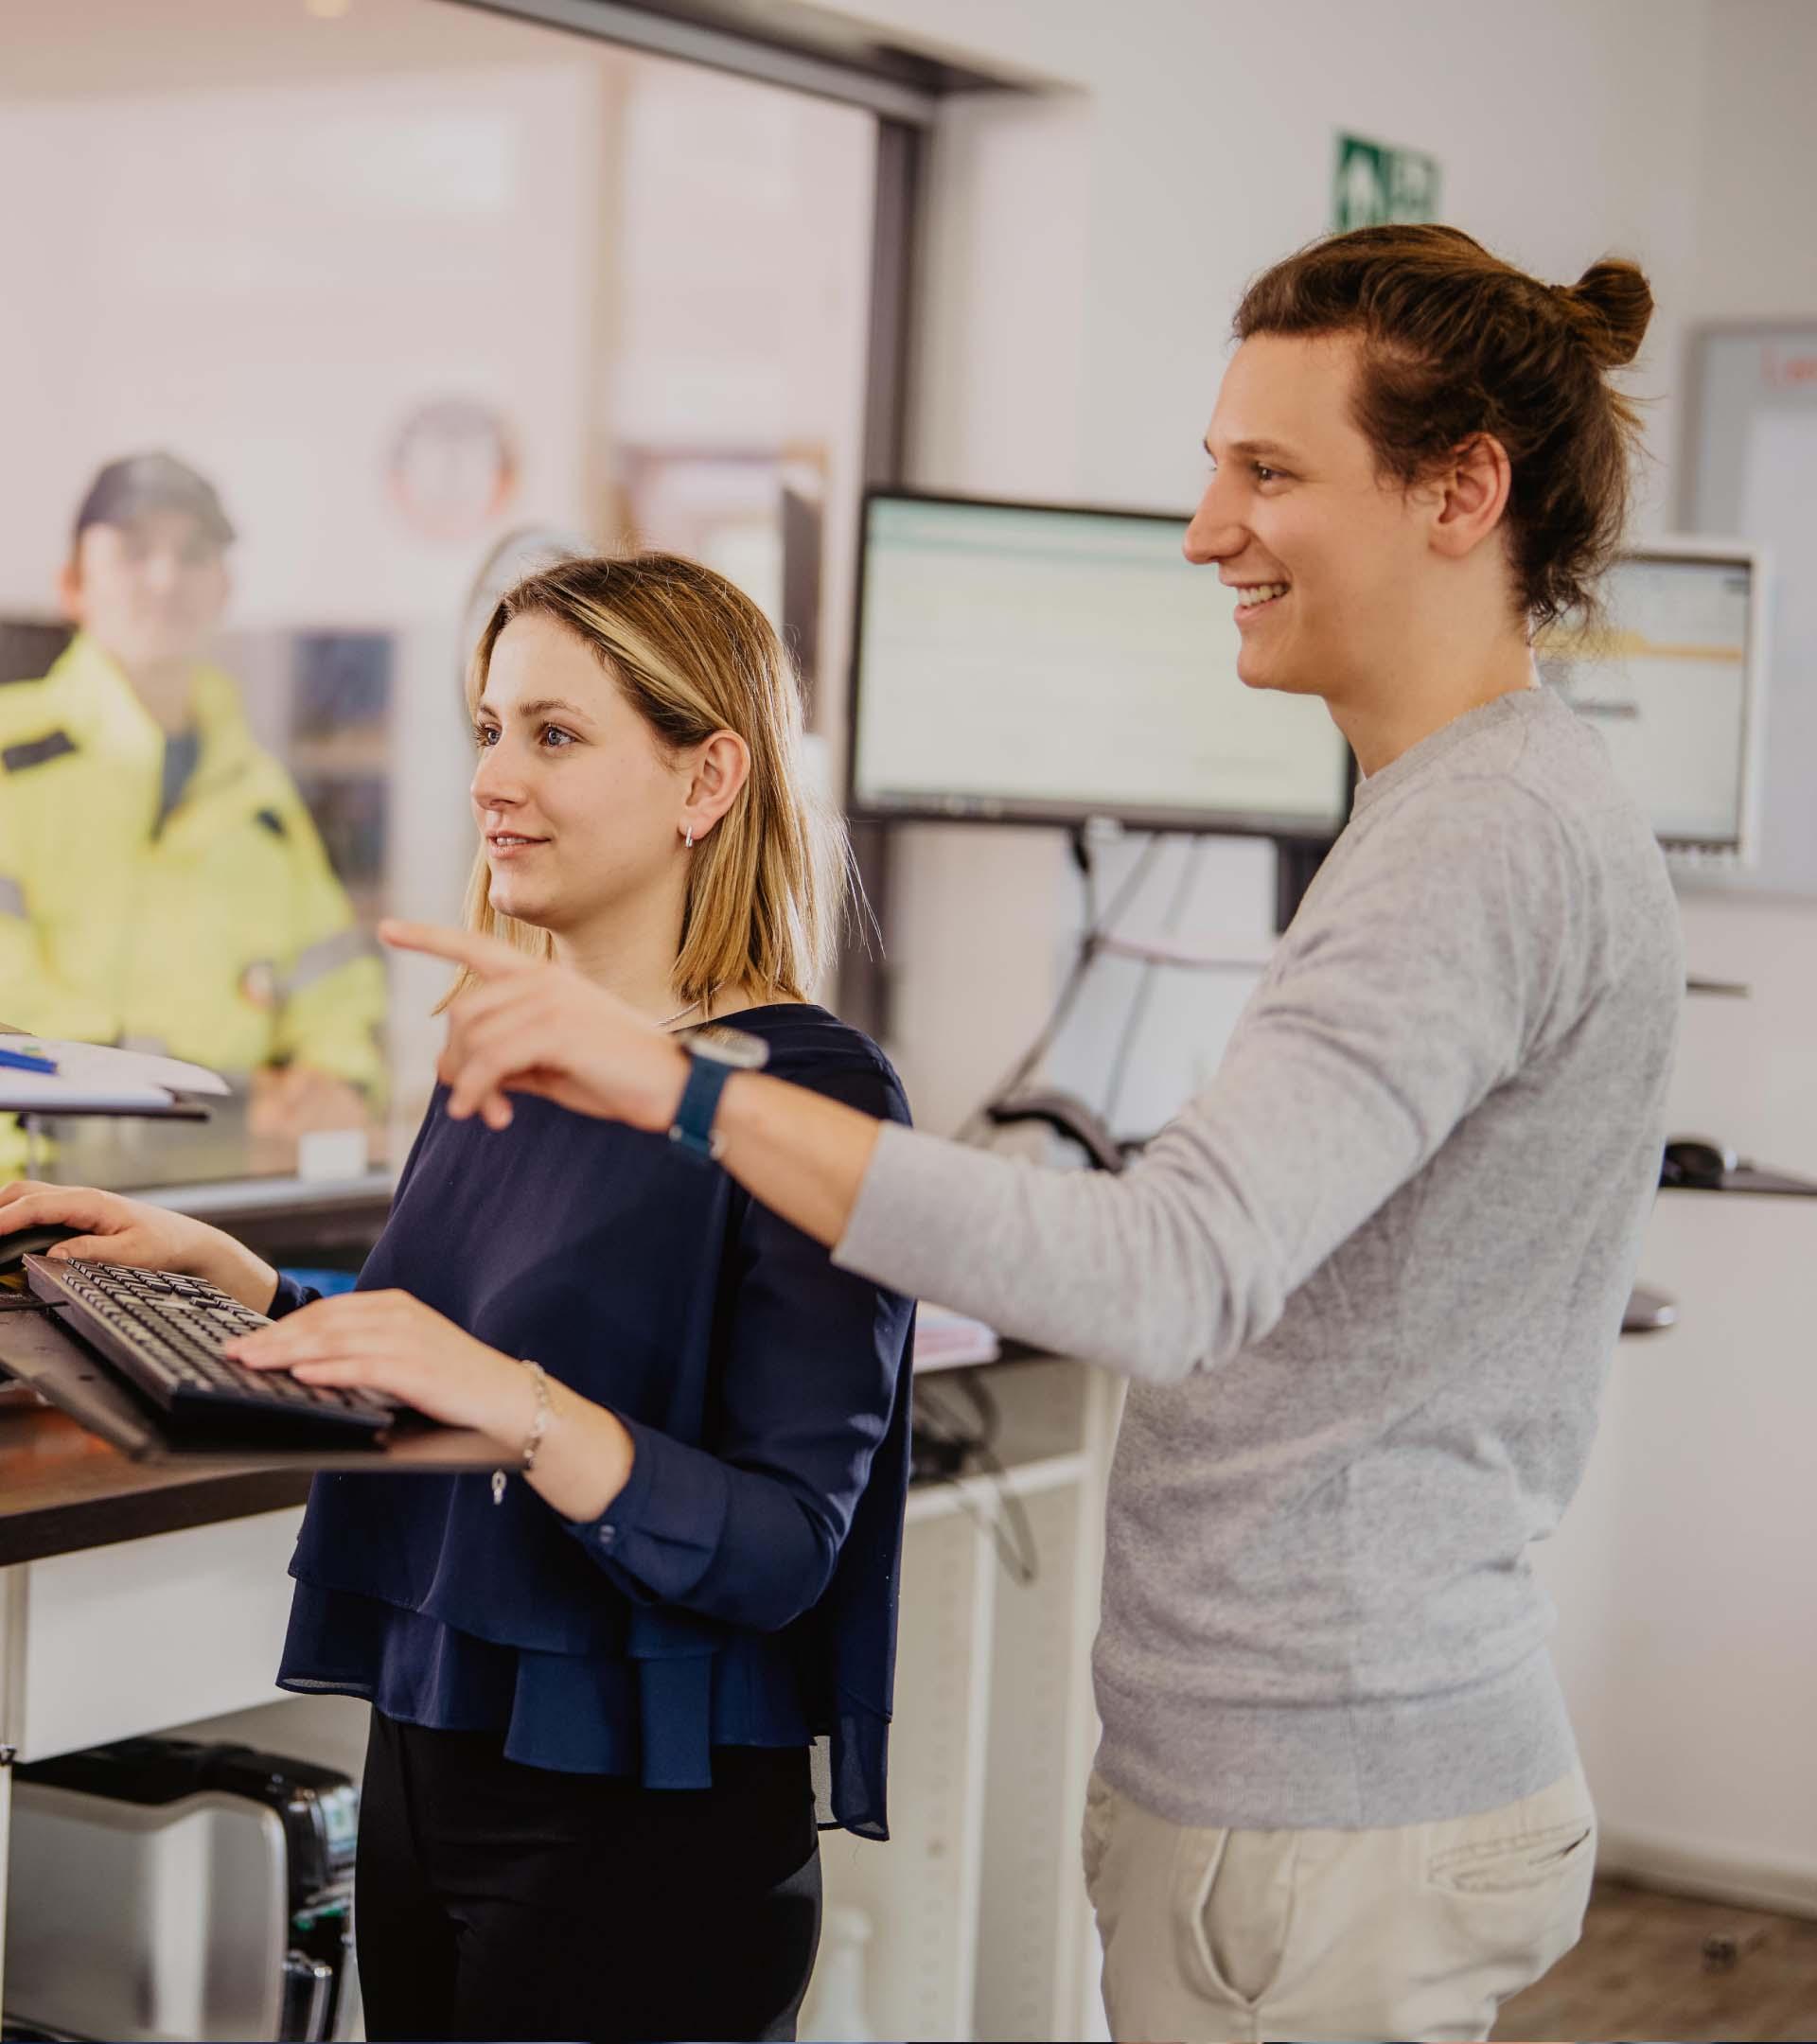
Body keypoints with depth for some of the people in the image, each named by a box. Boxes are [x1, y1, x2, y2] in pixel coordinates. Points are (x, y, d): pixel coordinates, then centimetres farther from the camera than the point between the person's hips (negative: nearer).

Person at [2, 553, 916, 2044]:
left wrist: (519, 1406, -33)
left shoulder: (812, 1098, -15)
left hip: (645, 1826, -7)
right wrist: (225, 1272, 6)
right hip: (425, 1758, 7)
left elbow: (780, 1550, -21)